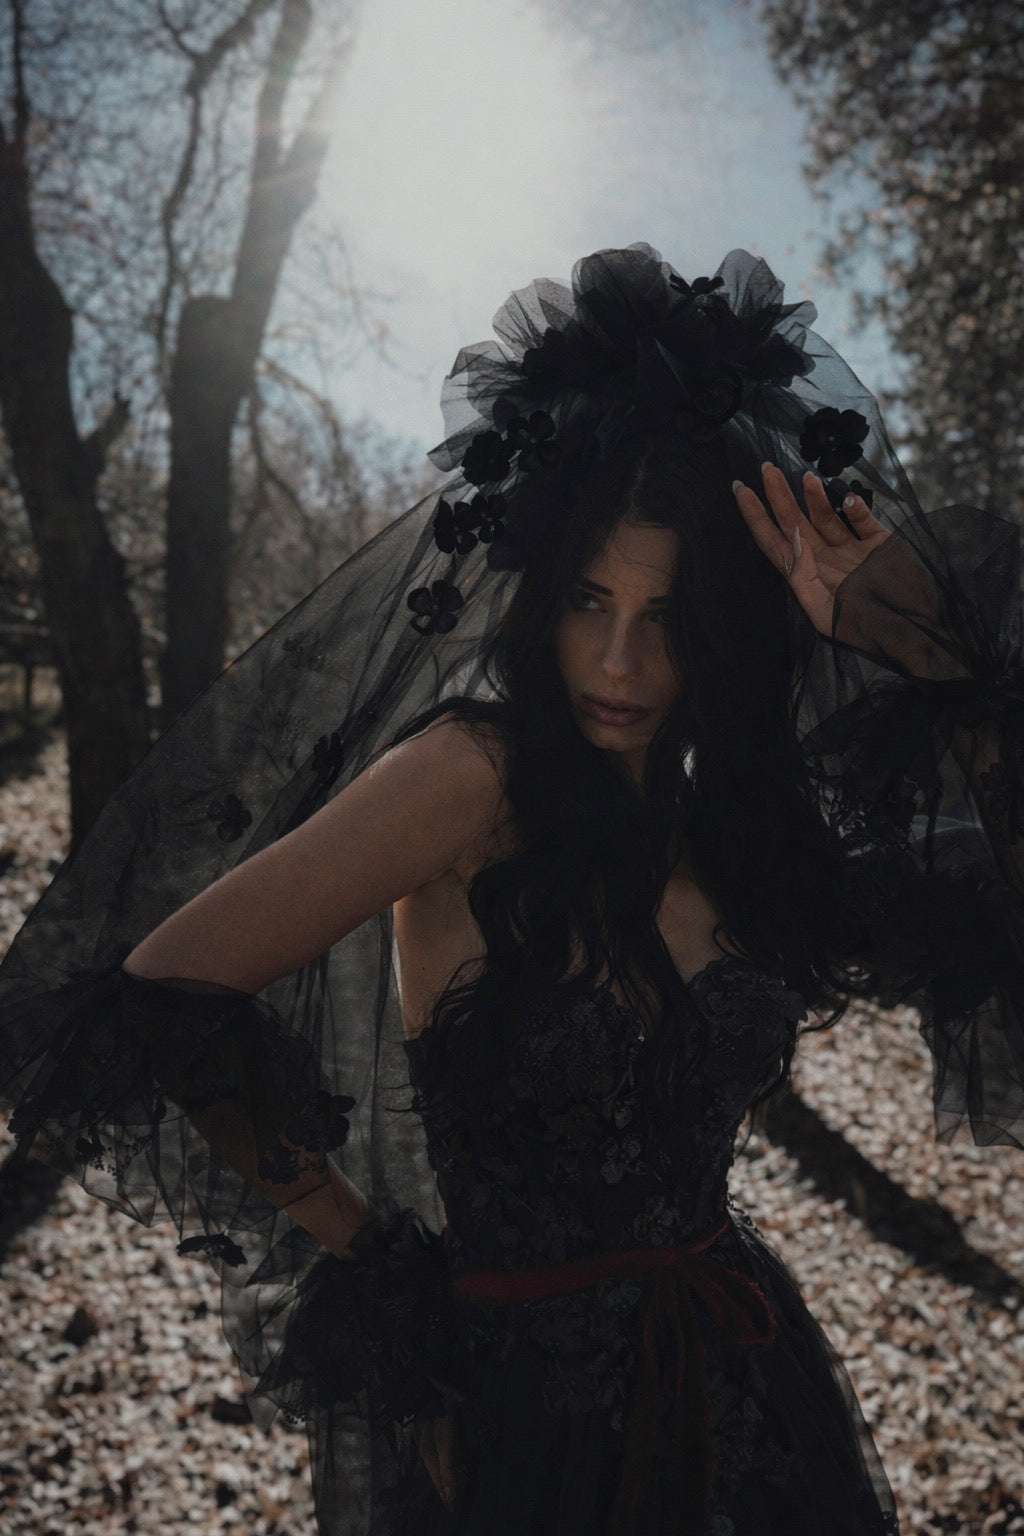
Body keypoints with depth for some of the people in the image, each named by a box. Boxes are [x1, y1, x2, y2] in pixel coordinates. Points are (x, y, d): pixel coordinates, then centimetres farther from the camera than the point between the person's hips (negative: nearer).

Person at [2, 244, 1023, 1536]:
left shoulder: (734, 800, -4)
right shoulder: (477, 777, -20)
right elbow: (165, 998, -21)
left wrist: (919, 635, -14)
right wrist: (359, 1251, -12)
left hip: (741, 1375, 6)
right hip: (508, 1401, -5)